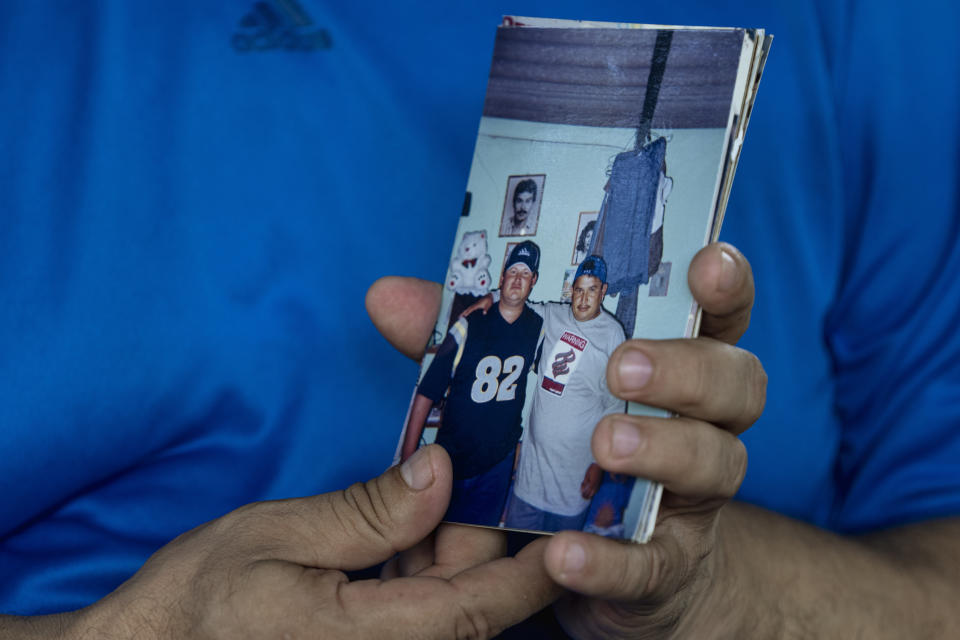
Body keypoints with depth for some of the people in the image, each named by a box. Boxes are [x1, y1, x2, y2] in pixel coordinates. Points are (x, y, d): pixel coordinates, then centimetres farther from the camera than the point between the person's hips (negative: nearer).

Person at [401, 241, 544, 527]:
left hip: (498, 463, 2)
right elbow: (426, 393, -9)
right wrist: (407, 459, -13)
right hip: (451, 460, -2)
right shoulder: (469, 327, -10)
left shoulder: (538, 329, -1)